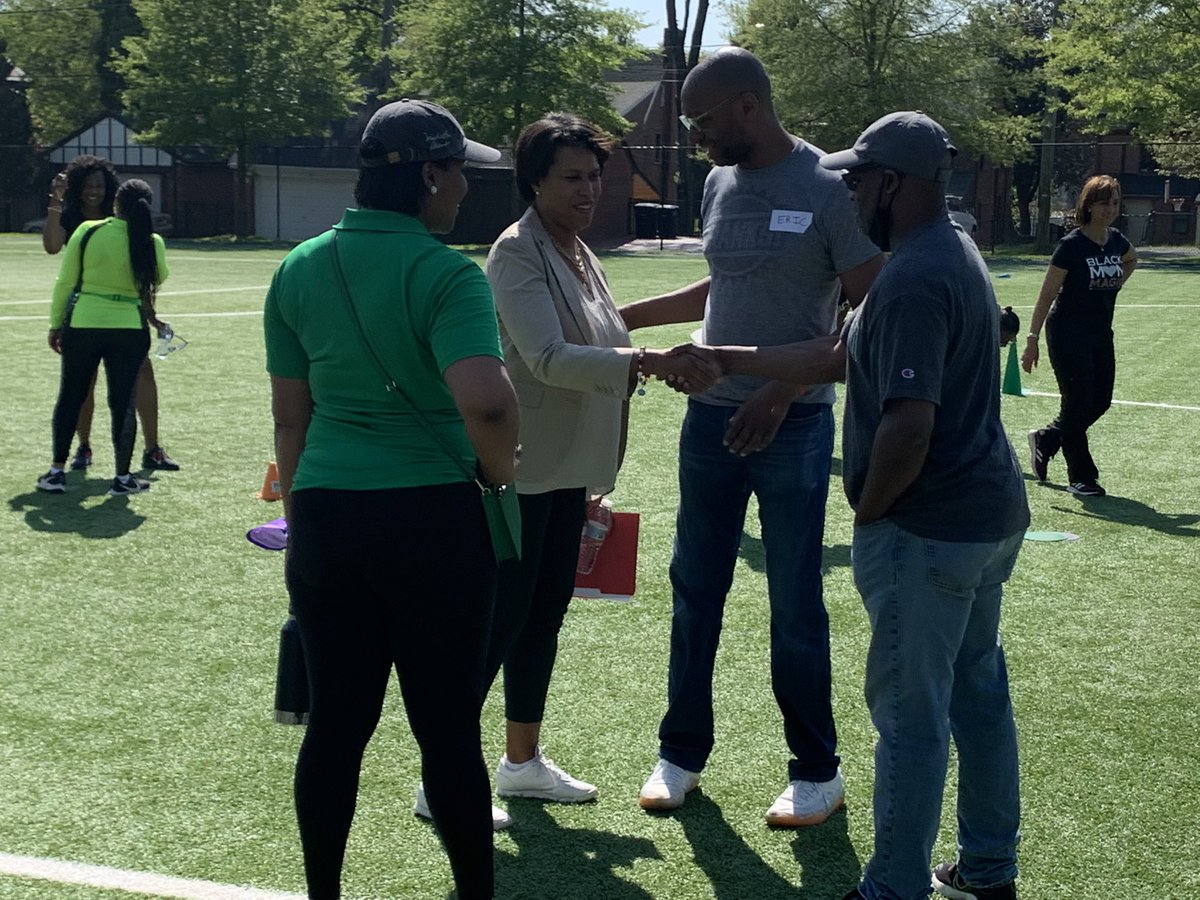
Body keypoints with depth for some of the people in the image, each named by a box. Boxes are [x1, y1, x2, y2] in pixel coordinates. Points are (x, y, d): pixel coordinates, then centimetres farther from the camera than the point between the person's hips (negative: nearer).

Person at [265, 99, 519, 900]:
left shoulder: (299, 270, 5)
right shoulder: (445, 275, -13)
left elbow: (290, 415, 10)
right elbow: (487, 401, -28)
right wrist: (499, 470, -8)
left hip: (324, 513, 5)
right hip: (432, 517, -5)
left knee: (335, 726, 13)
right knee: (449, 730, 7)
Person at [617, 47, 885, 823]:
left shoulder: (827, 189, -13)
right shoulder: (721, 184, 7)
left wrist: (784, 388, -21)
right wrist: (629, 316, 18)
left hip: (793, 425, -6)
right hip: (711, 417, 6)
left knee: (796, 606, 4)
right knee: (695, 591, 12)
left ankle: (818, 771, 20)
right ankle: (682, 752, 26)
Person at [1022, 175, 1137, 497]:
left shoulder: (1117, 241, 2)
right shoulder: (1071, 246, -16)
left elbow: (1132, 259, 28)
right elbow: (1047, 296, -13)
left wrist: (1114, 285, 11)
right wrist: (1032, 340, -16)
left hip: (1101, 334, 7)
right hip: (1068, 334, -7)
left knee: (1100, 401, 8)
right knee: (1078, 402, -4)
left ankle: (1045, 439, 30)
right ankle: (1081, 477, 9)